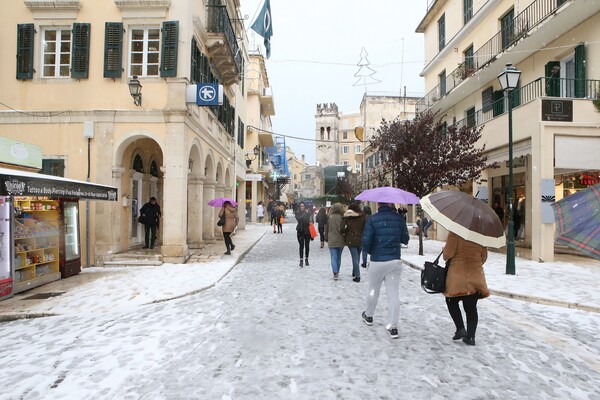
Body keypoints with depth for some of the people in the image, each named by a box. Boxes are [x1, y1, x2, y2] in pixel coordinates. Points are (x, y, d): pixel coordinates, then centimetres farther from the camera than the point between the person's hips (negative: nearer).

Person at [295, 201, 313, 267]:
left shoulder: (308, 213, 3)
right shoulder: (297, 214, 2)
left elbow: (311, 221, 1)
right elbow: (299, 219, -17)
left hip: (307, 231, 1)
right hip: (300, 231, -1)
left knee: (307, 246, 8)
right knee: (301, 246, -5)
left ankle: (306, 259, 21)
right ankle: (301, 260, -3)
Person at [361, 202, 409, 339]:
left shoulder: (372, 219, -11)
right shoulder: (399, 218, -2)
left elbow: (366, 241, -13)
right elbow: (405, 240, 4)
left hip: (377, 261, -1)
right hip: (395, 261, 2)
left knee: (373, 291, 17)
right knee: (393, 293, 5)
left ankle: (369, 316, 37)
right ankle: (393, 326, 5)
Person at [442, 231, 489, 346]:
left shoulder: (455, 233, -13)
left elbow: (448, 253, -16)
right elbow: (484, 256, 9)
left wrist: (444, 252, 7)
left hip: (458, 274, -4)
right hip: (475, 275, 4)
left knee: (452, 302, 15)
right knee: (471, 307, 11)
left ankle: (460, 329, 3)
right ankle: (470, 336, 13)